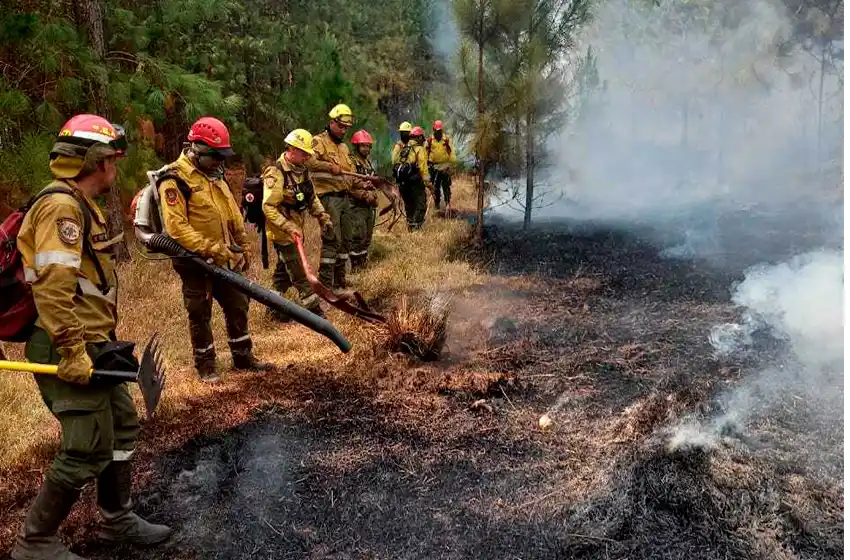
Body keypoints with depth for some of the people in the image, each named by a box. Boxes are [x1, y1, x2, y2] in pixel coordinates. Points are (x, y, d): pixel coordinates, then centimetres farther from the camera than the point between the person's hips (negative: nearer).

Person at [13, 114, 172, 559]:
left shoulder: (80, 205, 17)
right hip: (70, 348, -11)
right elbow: (51, 287, -26)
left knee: (123, 426, 17)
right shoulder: (61, 206, -17)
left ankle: (117, 520, 32)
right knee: (89, 448, -5)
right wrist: (73, 351, -26)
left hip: (90, 344, 11)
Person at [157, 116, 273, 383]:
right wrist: (211, 249, -25)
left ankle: (243, 357, 29)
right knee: (200, 314, 6)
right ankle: (205, 365, 21)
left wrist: (243, 246, 16)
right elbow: (177, 228, -24)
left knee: (238, 305, 14)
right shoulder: (175, 181, -16)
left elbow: (234, 215, 17)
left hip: (225, 259, 8)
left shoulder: (215, 175, 10)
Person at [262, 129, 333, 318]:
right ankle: (315, 313, -1)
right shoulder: (276, 174, -20)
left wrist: (323, 217, 5)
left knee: (283, 271, 18)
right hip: (282, 233, -9)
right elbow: (268, 208, -24)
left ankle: (275, 309, 30)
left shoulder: (302, 171, 7)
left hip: (296, 230, 9)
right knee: (300, 275, -6)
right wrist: (289, 228, -28)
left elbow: (312, 198, 18)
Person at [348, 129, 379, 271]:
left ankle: (363, 263, 24)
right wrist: (366, 195, -18)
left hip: (369, 206, 9)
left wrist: (374, 198, 13)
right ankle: (354, 266, -1)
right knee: (359, 237, -9)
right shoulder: (351, 162, -12)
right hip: (357, 206, -9)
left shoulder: (368, 162, 17)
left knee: (367, 237, 13)